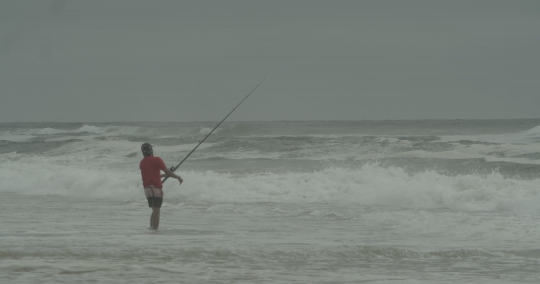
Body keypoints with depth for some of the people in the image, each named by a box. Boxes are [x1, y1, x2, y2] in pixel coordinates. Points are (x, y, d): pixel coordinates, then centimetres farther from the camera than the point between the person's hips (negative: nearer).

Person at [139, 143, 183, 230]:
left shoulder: (142, 163, 13)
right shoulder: (156, 160, -7)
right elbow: (167, 171, -8)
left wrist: (164, 175, 35)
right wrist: (178, 177, 7)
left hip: (147, 189, 7)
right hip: (156, 189, -7)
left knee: (154, 211, 16)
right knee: (156, 211, -7)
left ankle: (151, 229, 11)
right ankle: (155, 230, -12)